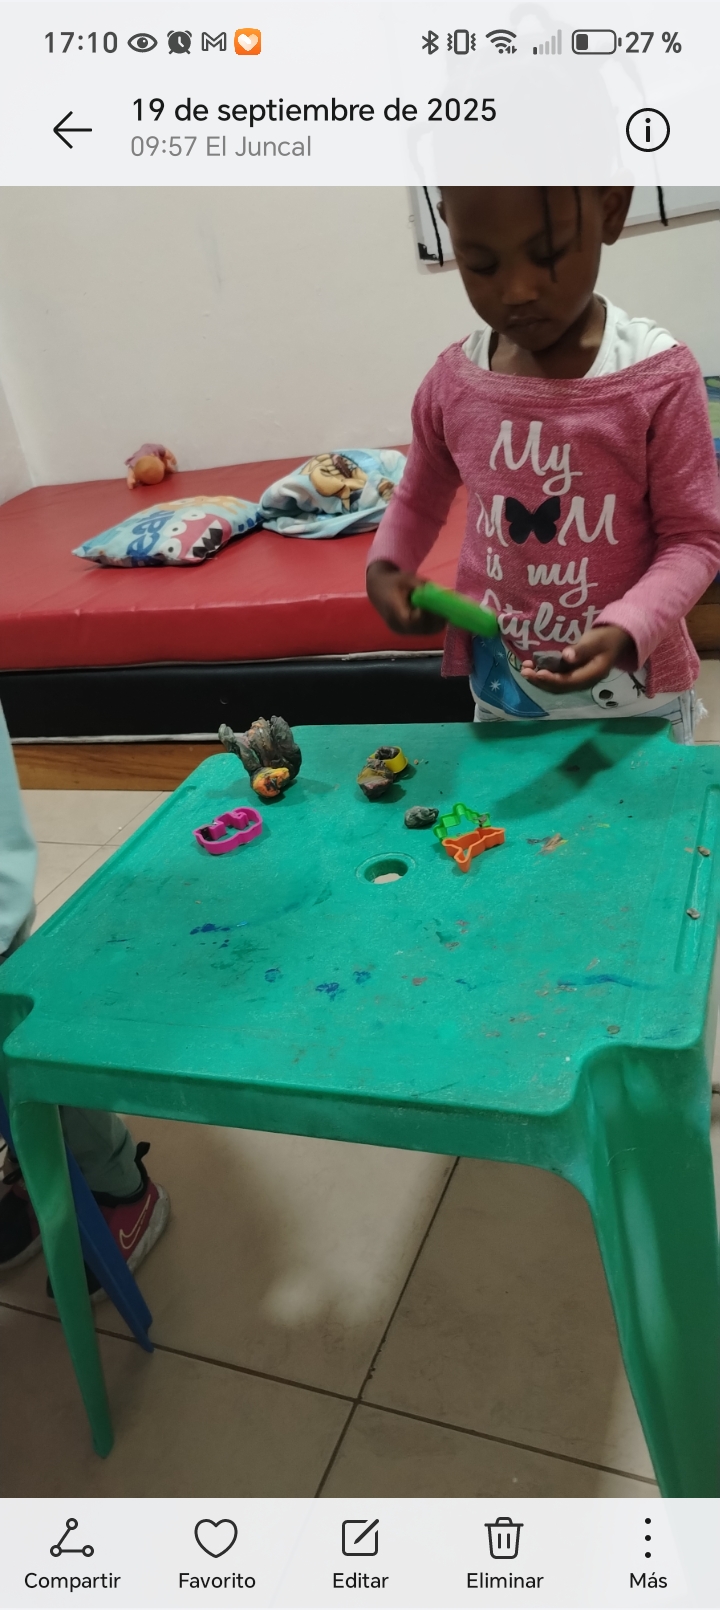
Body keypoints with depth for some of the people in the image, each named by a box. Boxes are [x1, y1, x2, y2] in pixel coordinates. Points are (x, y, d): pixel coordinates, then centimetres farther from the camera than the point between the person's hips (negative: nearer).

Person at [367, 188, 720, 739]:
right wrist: (385, 568, -8)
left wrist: (623, 630, -27)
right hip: (500, 693, 3)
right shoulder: (451, 383, -5)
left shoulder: (659, 377, -16)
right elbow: (419, 501, 12)